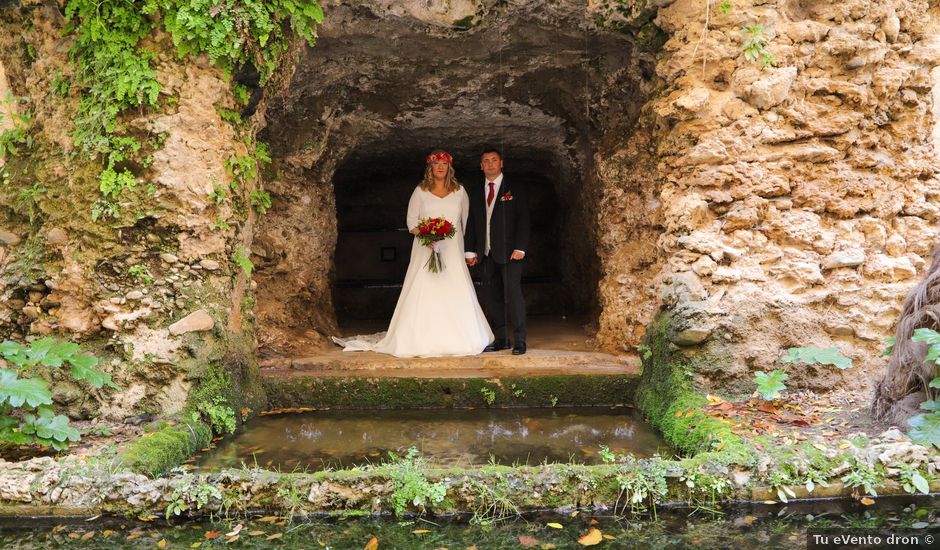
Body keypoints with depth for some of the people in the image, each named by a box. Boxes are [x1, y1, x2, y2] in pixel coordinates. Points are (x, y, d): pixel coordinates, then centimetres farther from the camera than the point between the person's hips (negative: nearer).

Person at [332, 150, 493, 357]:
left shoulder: (460, 191, 9)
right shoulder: (420, 191, 5)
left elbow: (466, 219, 14)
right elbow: (411, 220, 3)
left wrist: (465, 244, 6)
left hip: (453, 250, 1)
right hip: (426, 249, -1)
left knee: (455, 294, -3)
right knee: (424, 292, -5)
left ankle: (457, 340, 5)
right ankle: (423, 340, 0)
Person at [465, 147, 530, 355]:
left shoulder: (516, 188, 3)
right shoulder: (475, 192, 15)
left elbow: (523, 220, -3)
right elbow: (471, 223, 14)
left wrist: (520, 248, -12)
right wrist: (470, 250, 6)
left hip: (509, 251, -4)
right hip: (486, 253, 5)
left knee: (513, 294, -8)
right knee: (492, 297, 5)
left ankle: (519, 341, -3)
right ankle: (500, 339, 12)